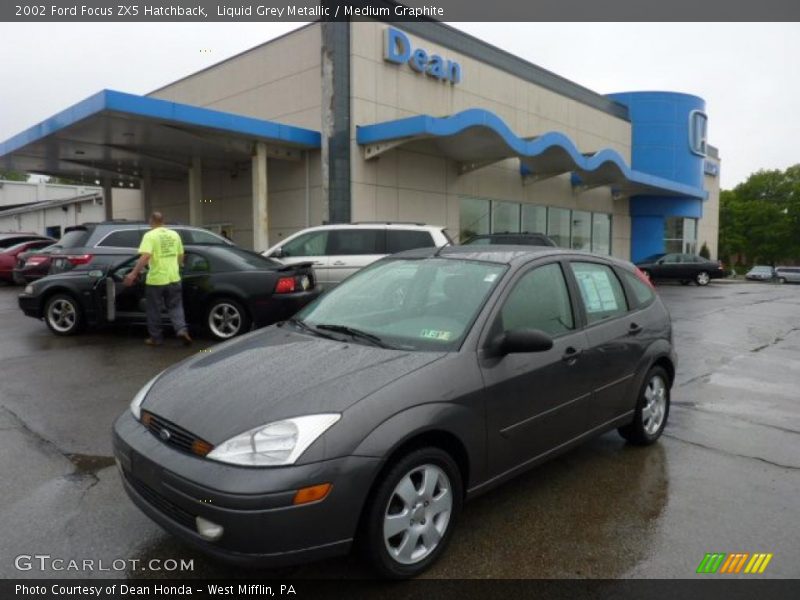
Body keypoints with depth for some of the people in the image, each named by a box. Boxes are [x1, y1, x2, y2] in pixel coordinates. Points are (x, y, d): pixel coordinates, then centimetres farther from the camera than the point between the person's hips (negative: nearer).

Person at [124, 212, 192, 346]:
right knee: (175, 306, 13)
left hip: (156, 280, -4)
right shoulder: (174, 234, 8)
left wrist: (134, 273, -19)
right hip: (173, 278, 4)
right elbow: (180, 256, 15)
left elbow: (145, 256, -22)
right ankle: (182, 330, -7)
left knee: (154, 310, 9)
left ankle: (156, 338, 16)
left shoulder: (150, 235, -9)